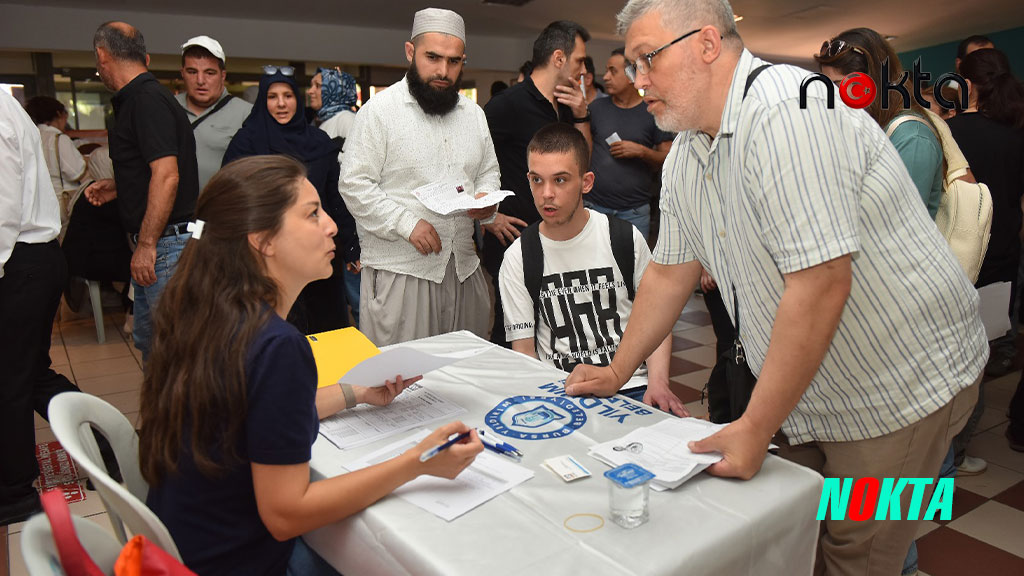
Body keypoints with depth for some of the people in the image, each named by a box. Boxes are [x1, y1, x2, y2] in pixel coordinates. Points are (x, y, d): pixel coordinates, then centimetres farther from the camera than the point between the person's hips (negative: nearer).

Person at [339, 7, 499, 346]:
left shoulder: (474, 113, 13)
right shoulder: (379, 111, -6)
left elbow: (488, 172, 21)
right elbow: (355, 185, -9)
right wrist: (407, 224, -18)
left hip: (464, 267, 6)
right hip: (399, 270, -5)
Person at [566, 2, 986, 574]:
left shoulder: (788, 113, -27)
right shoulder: (685, 156, 2)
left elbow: (821, 285, -32)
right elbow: (671, 272, 11)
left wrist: (754, 429, -24)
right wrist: (617, 372, 14)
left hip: (900, 389, -7)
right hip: (805, 394, 7)